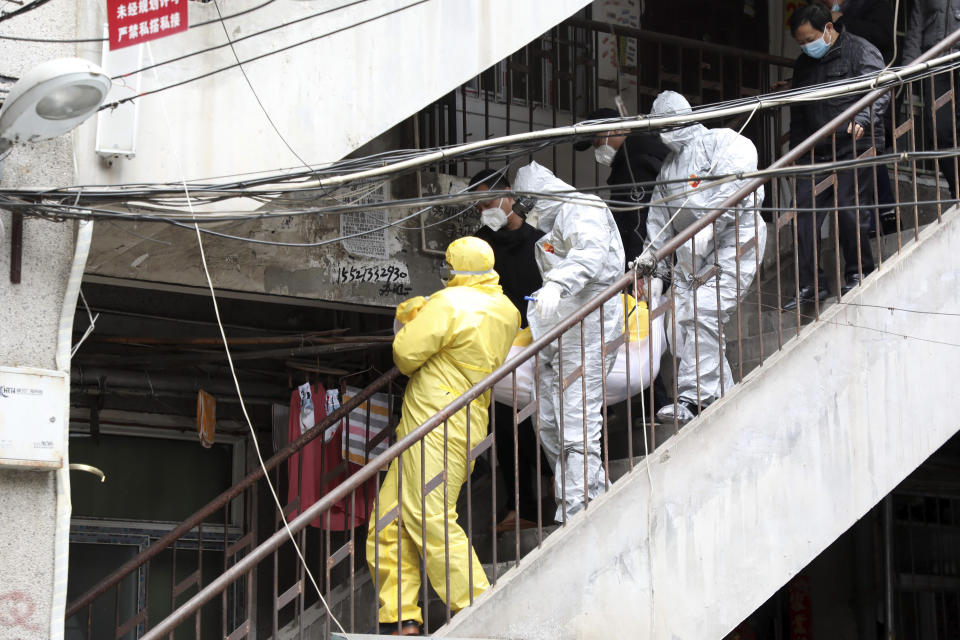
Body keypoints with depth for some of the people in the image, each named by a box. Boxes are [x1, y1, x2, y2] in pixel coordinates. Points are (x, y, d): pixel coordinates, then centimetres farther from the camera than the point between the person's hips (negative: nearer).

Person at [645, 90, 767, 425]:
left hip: (733, 239, -8)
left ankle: (692, 398, -24)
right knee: (682, 323, -3)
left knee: (703, 313, -21)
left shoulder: (724, 142, -1)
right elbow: (660, 220, 26)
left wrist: (709, 224, -28)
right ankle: (721, 398, 3)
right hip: (689, 252, 8)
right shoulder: (669, 166, 24)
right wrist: (656, 270, 21)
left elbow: (734, 182, -20)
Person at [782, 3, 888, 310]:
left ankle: (859, 274, 10)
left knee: (848, 210, -9)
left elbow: (880, 90, -14)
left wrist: (862, 120, -31)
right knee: (804, 213, -3)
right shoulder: (804, 64, 18)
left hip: (856, 147, -6)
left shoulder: (860, 51, -3)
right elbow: (798, 112, 26)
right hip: (818, 152, 6)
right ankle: (810, 284, 1)